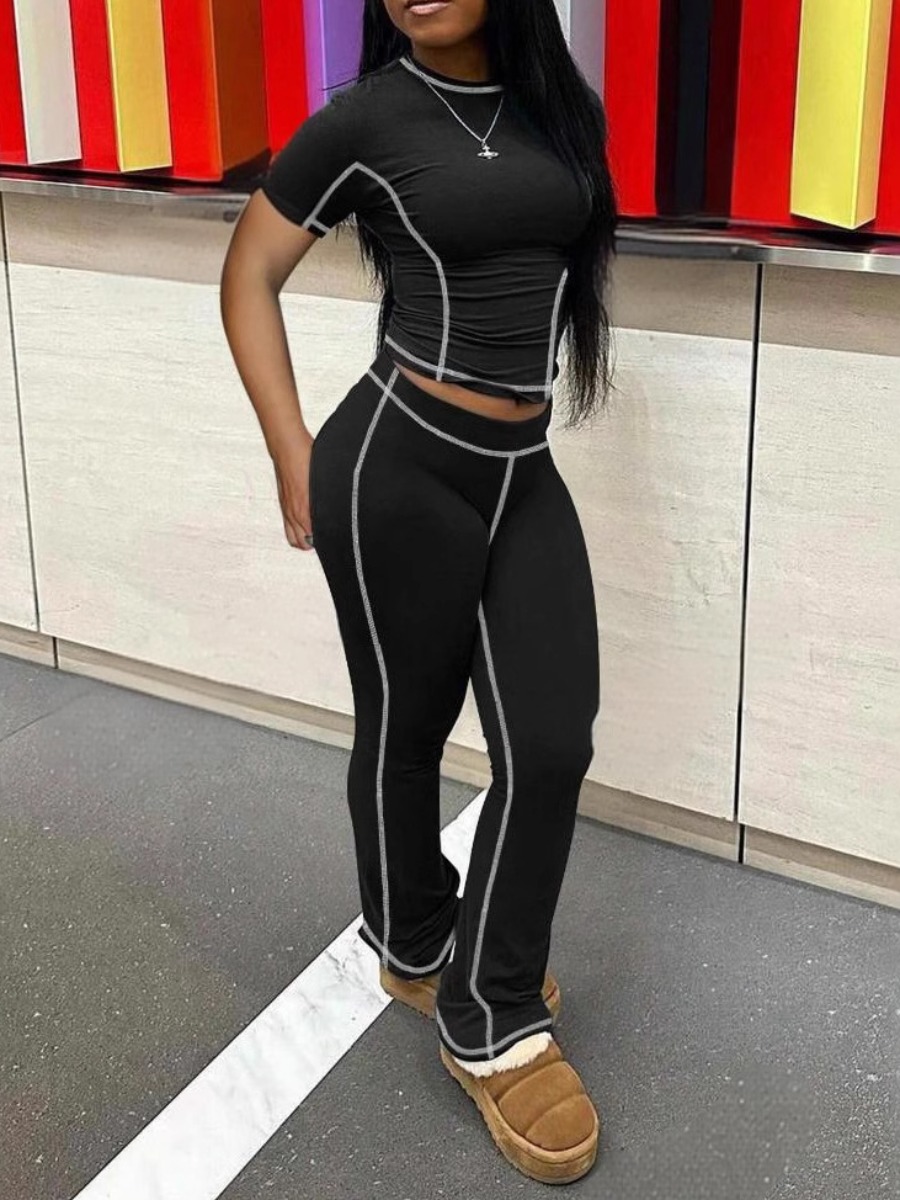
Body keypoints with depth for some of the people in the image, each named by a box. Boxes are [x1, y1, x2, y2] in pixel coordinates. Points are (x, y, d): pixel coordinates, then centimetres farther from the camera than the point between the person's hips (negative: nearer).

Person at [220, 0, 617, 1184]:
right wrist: (293, 448, -4)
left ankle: (492, 1021, 19)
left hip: (523, 472, 5)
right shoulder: (365, 118, -6)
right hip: (399, 468, -5)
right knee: (406, 729, 9)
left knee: (553, 740, 1)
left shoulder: (565, 106, 7)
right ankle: (413, 950, 35)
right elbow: (249, 274, 1)